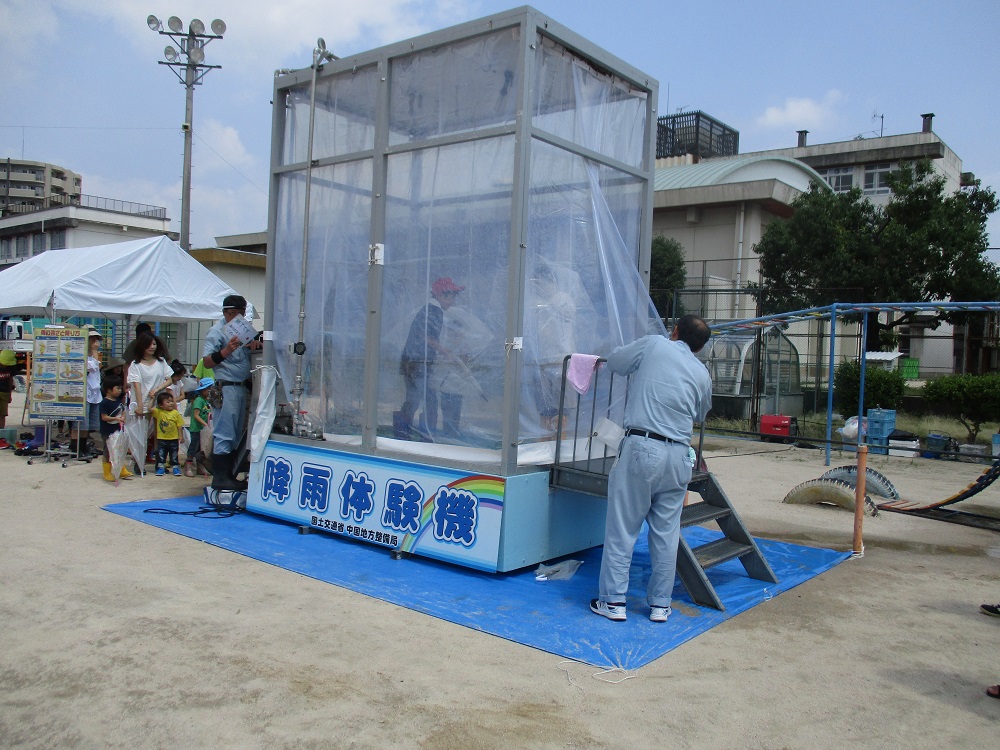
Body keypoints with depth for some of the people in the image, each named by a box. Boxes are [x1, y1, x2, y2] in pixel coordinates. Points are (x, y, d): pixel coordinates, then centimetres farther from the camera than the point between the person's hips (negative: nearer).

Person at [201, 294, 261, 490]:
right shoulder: (217, 331, -8)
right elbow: (206, 362, -15)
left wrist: (254, 344, 4)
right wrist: (226, 351, -31)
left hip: (242, 387, 9)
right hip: (226, 388, -9)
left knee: (236, 435, 12)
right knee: (224, 434, -7)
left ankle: (229, 475, 19)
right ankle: (219, 478, -3)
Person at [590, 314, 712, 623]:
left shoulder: (653, 345, 3)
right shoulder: (702, 374, 13)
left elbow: (615, 361, 15)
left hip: (641, 449, -4)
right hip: (678, 455, 4)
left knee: (622, 528, 3)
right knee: (666, 533, 11)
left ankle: (613, 601, 9)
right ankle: (660, 605, 20)